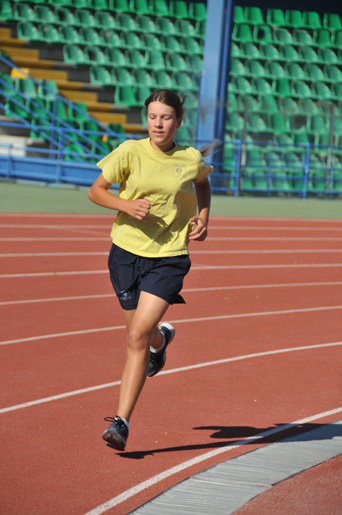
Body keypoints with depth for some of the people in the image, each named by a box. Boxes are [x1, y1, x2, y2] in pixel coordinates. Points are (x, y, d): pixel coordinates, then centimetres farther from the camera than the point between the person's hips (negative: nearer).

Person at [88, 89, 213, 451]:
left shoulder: (191, 159, -3)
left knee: (138, 336, -15)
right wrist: (126, 205, -19)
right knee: (140, 335, 16)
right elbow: (95, 190, -1)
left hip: (169, 258, -2)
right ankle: (161, 340, 56)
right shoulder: (130, 152, -7)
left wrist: (203, 218, 3)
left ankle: (121, 422, -12)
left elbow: (202, 184, 20)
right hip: (127, 252, 2)